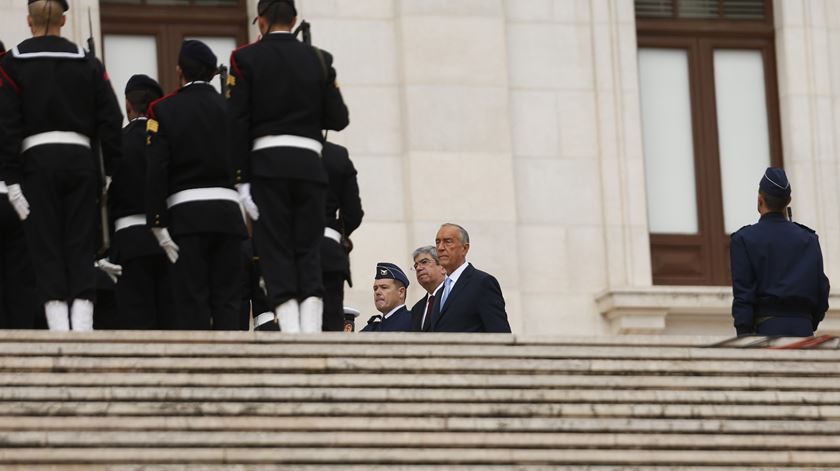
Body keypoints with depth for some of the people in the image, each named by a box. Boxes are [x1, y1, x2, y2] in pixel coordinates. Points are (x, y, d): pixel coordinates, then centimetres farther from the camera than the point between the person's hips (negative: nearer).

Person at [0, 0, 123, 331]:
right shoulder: (88, 64, 9)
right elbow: (111, 121, 5)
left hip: (37, 159, -2)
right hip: (81, 158, 2)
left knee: (47, 252, -1)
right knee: (81, 250, 3)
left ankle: (59, 333, -9)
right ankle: (82, 330, -6)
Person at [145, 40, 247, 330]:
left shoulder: (163, 110, 1)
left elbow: (156, 172, -6)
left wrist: (158, 224, -5)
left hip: (187, 217, -2)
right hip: (229, 214, 2)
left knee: (192, 299, -3)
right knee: (227, 300, 3)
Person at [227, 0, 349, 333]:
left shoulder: (246, 59, 1)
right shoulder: (318, 60, 8)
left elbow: (237, 123, -5)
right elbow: (338, 118, 6)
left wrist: (241, 180, -5)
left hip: (267, 165, -2)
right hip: (309, 164, 2)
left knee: (277, 255, -2)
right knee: (309, 254, 4)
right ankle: (312, 337, -8)